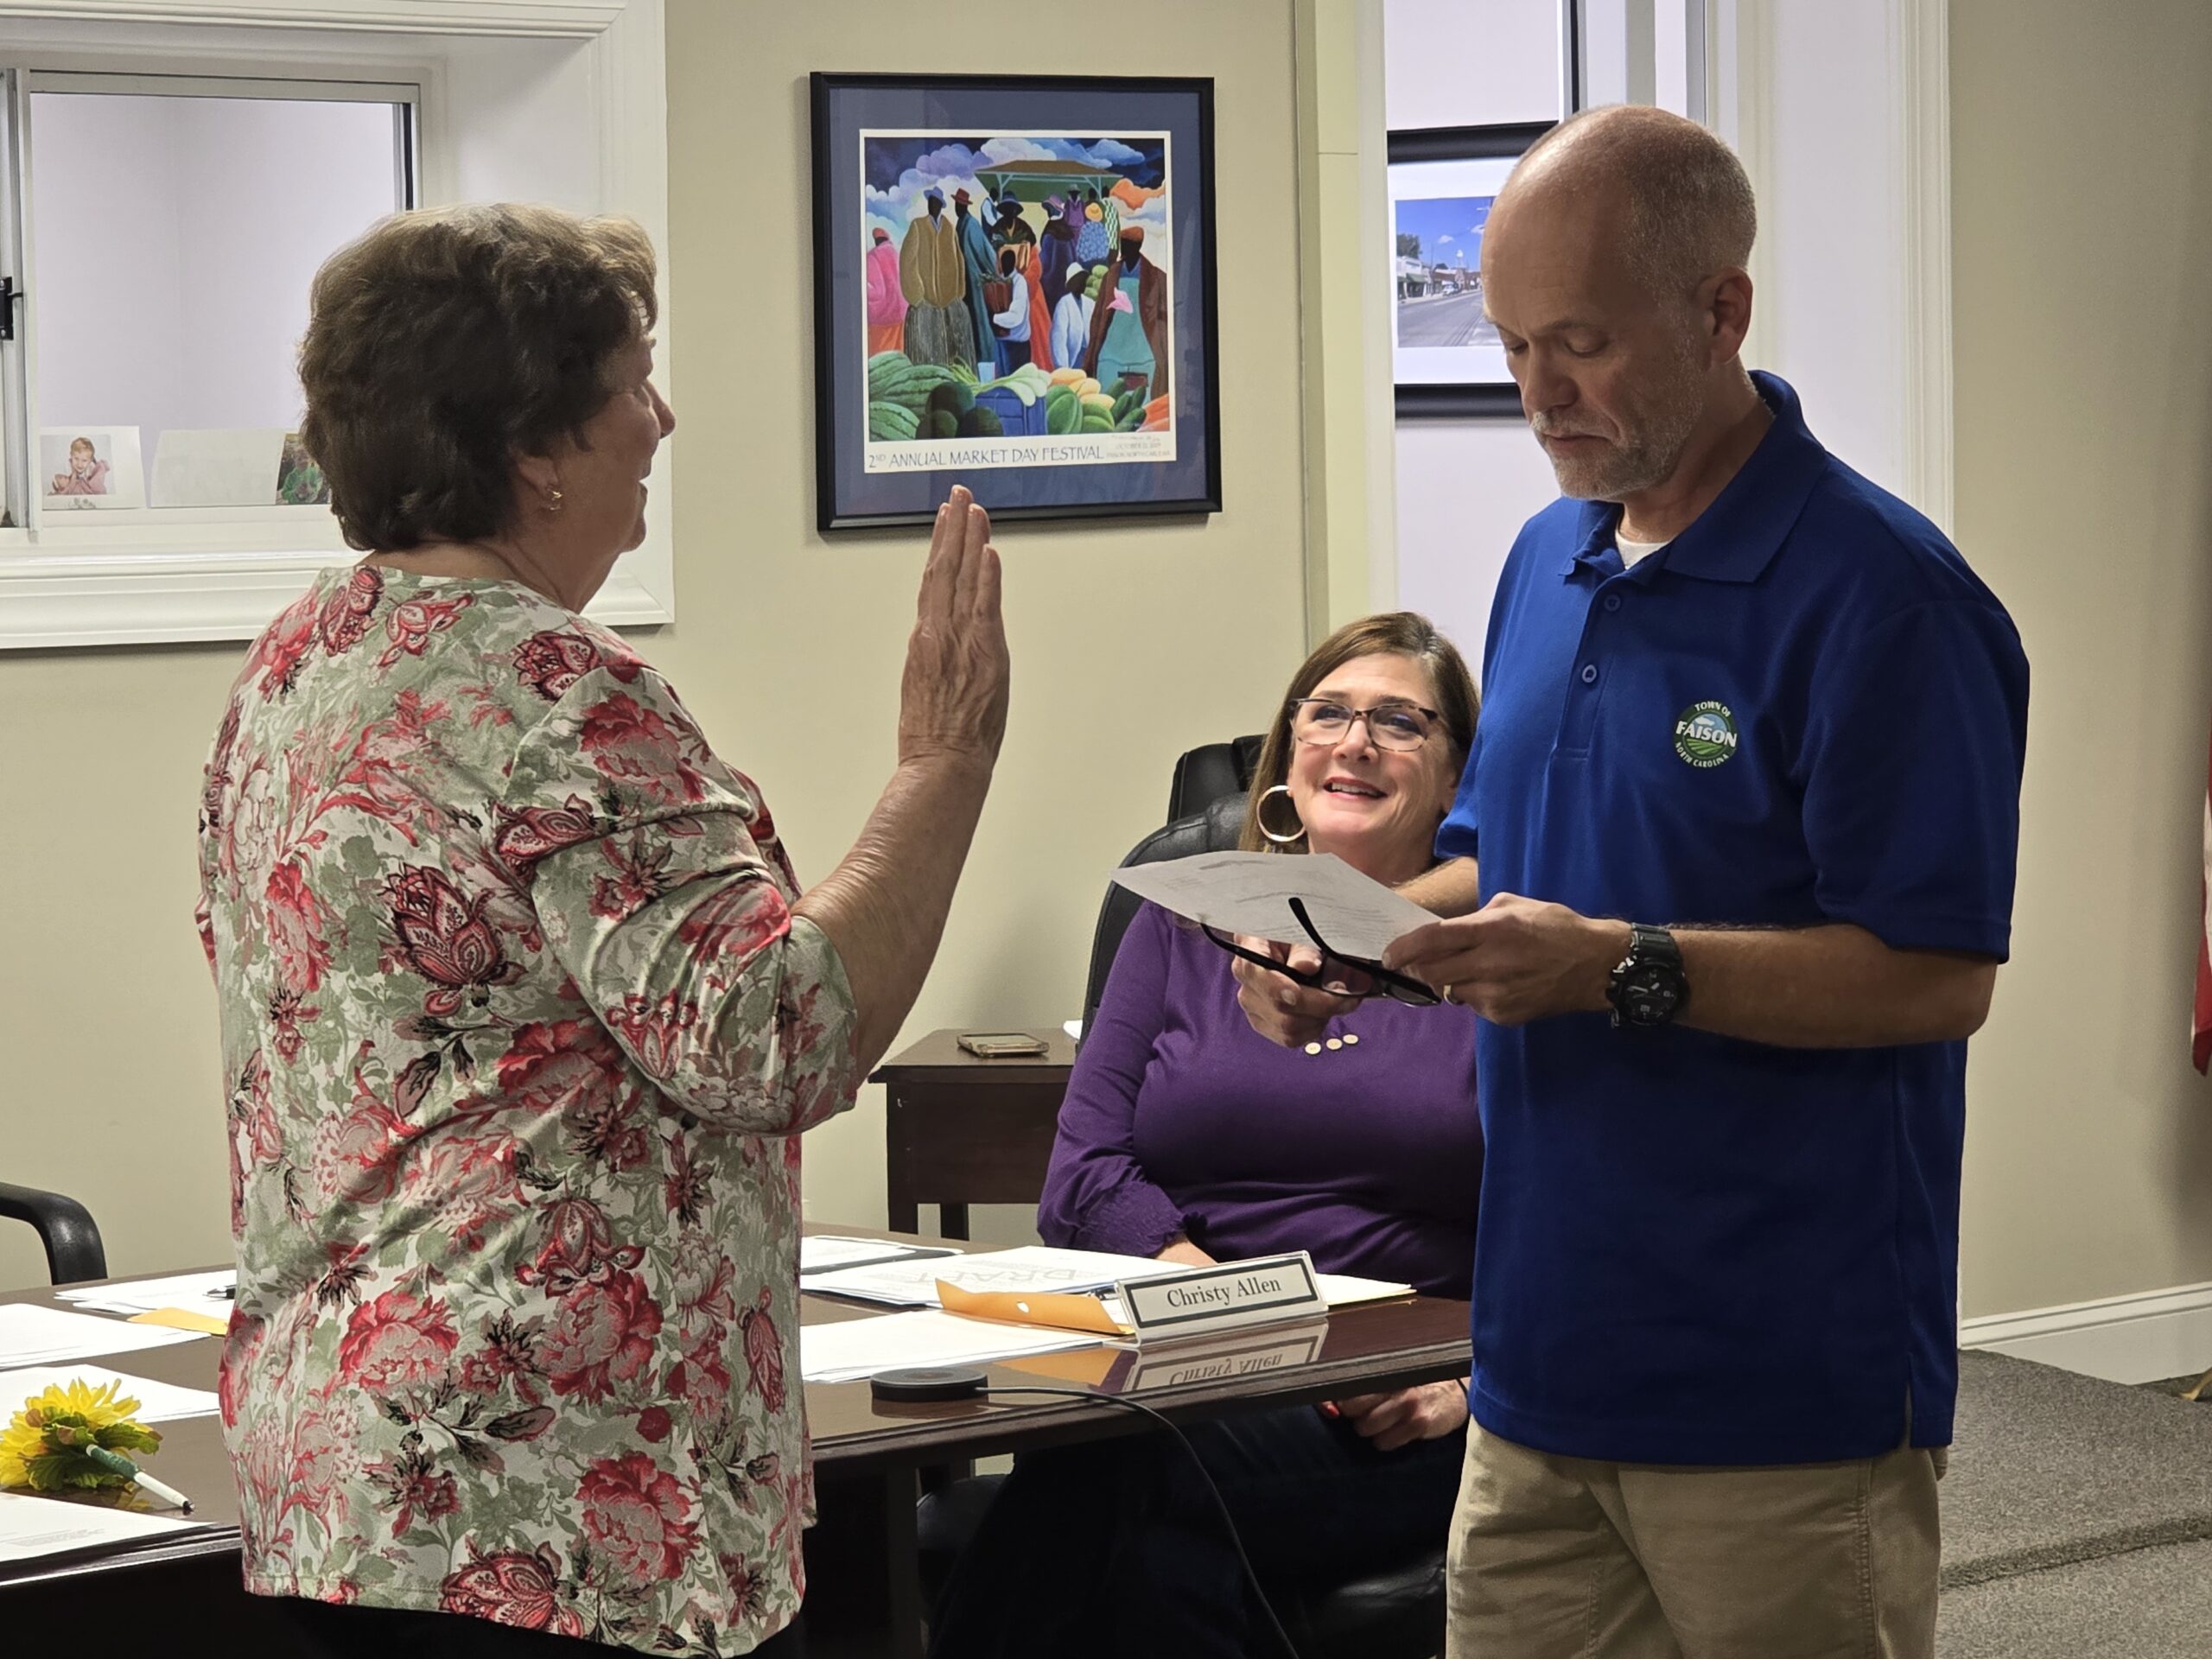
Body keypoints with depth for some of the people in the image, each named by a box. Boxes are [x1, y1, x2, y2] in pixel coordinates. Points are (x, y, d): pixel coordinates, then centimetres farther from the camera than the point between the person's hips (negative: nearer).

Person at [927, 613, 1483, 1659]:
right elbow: (1083, 1181, 7)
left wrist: (1470, 1374, -17)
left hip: (1390, 1425, -2)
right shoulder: (1186, 926, 18)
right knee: (1158, 1558, -36)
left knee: (1106, 1471, -33)